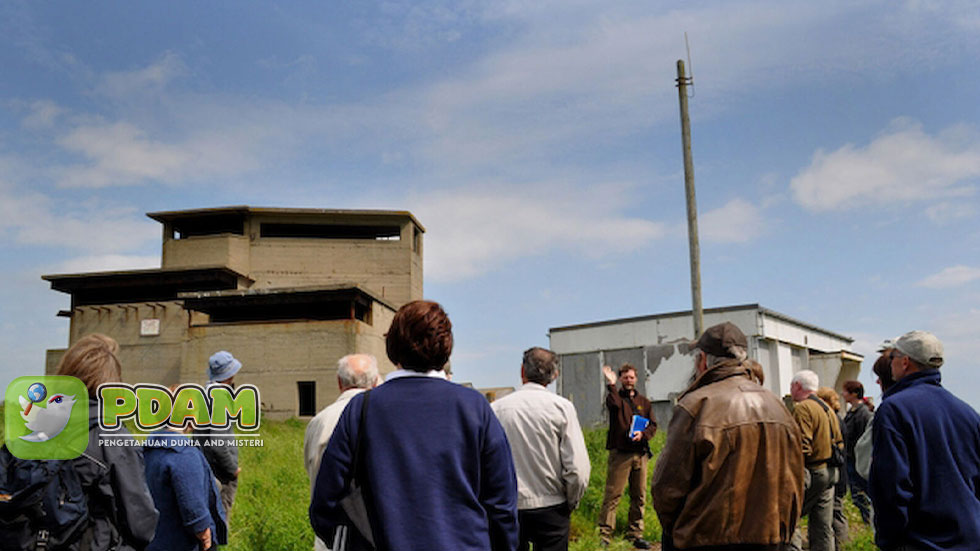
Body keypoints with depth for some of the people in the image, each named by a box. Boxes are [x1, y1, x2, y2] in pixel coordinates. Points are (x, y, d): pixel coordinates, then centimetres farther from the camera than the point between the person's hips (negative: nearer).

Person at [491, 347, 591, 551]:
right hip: (551, 509, -1)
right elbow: (578, 469, -11)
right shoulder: (561, 407, -7)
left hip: (507, 509, 2)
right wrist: (571, 503, 5)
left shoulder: (495, 409, -4)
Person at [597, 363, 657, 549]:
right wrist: (611, 385, -29)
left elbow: (653, 425, 14)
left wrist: (643, 434, -5)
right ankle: (603, 535, -5)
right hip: (620, 454, -5)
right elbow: (614, 404, -22)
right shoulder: (614, 397, 3)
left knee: (639, 496, 9)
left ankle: (635, 534, 19)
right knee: (613, 495, -7)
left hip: (640, 453, 5)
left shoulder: (643, 401, 17)